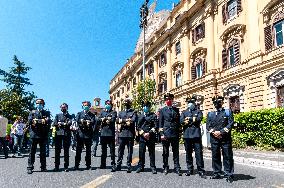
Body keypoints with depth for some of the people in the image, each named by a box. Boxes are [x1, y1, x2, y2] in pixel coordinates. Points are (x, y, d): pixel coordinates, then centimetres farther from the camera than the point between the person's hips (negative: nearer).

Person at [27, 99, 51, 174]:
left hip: (43, 135, 1)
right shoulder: (32, 112, 13)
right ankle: (30, 167, 5)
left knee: (43, 151, 6)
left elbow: (48, 121, -4)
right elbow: (29, 121, -3)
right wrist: (42, 121, -9)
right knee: (32, 151, 0)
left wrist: (36, 120, -8)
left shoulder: (47, 113, 13)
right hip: (34, 134, -1)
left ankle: (43, 167, 12)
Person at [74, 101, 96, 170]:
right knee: (78, 149, 0)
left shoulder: (92, 115, 13)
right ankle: (76, 165, 5)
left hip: (88, 134, 0)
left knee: (88, 150, 4)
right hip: (80, 133, 0)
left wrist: (83, 121, -12)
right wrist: (87, 121, -13)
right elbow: (77, 120, -5)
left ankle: (88, 165, 11)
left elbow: (93, 122, -5)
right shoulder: (79, 114, 15)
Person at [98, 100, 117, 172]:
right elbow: (98, 119, 2)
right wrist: (107, 119, -10)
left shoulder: (114, 112, 8)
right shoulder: (102, 112, 19)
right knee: (103, 149, 11)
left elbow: (113, 120, -10)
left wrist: (104, 119, -5)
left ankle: (113, 165, -2)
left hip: (111, 133, -4)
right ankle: (103, 164, 21)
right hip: (103, 133, 4)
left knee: (112, 149, -5)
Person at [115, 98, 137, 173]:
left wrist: (122, 121, -8)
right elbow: (117, 120, 2)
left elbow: (133, 120, -11)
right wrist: (126, 120, -11)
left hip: (130, 134, -3)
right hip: (121, 134, 3)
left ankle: (129, 166, 6)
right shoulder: (120, 112, 19)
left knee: (130, 151, 1)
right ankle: (118, 165, 12)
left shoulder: (133, 112, 9)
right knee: (120, 150, 5)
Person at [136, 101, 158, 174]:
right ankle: (140, 167, 15)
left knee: (151, 152, 1)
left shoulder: (153, 115, 6)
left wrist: (149, 133, -12)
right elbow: (138, 126, 9)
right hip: (142, 136, 2)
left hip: (151, 136, -2)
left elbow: (155, 126, -2)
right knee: (141, 152, 4)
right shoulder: (140, 116, 15)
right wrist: (143, 133, -5)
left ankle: (153, 167, 10)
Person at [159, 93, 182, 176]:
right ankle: (166, 168, 16)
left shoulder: (176, 110, 12)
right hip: (165, 133, -1)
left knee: (176, 152, 3)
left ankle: (177, 168, 8)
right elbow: (160, 123, 3)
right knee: (165, 152, 6)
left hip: (175, 134, 1)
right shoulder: (162, 110, 6)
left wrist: (179, 133, 7)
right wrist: (161, 134, -6)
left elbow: (179, 122, 14)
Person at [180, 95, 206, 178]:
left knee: (199, 153, -5)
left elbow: (199, 119, -9)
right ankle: (189, 170, 19)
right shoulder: (184, 112, 17)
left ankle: (201, 171, 2)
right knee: (188, 153, 8)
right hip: (187, 135, 2)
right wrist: (193, 120, -11)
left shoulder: (198, 111, 12)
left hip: (196, 134, -2)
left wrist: (188, 119, -3)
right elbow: (182, 121, -1)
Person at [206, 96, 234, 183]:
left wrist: (221, 132, -14)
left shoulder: (228, 112, 7)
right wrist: (213, 132, -11)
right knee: (215, 156, 8)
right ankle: (217, 173, 18)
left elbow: (230, 124, -4)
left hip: (225, 138, -3)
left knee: (227, 156, -1)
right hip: (214, 138, 3)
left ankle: (229, 175, 6)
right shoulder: (210, 114, 15)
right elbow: (208, 126, 8)